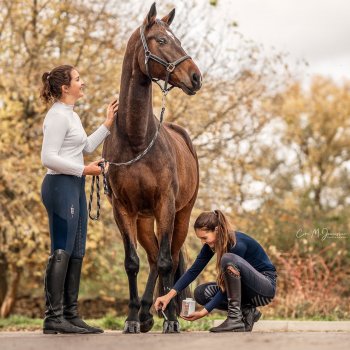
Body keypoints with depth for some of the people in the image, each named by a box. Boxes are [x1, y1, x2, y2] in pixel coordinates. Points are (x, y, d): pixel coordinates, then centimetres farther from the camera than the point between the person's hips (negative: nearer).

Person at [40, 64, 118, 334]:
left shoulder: (71, 115, 17)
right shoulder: (58, 116, -13)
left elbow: (87, 147, 29)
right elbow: (49, 158, -20)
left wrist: (108, 123, 24)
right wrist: (84, 170, -17)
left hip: (75, 187, 10)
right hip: (61, 186, -10)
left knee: (76, 253, 10)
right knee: (62, 252, -9)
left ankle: (71, 314, 15)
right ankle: (53, 318, -6)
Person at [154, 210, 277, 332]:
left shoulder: (238, 245, -28)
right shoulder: (211, 243, -6)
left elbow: (227, 288, -25)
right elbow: (194, 270, -2)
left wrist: (204, 312, -25)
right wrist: (169, 295, -11)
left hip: (266, 285, -8)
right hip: (246, 289, 8)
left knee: (229, 259, -33)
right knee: (201, 293, -9)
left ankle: (235, 319, -29)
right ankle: (247, 312, 0)